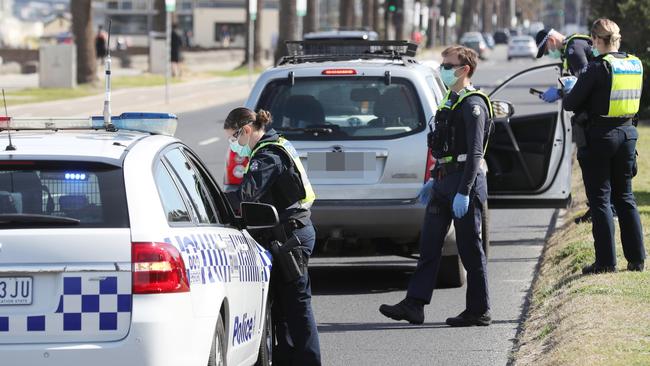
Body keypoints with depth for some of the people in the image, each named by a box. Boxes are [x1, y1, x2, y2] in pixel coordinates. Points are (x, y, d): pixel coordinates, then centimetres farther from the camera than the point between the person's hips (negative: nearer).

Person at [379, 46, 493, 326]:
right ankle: (414, 305, 2)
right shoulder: (450, 101, 17)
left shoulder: (473, 105, -13)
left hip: (466, 182, -10)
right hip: (445, 182, 10)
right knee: (429, 245, 4)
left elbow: (474, 153, -19)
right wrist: (435, 180, 22)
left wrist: (463, 192, -24)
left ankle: (479, 311, 6)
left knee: (470, 249, -2)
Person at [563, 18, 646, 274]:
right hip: (627, 135, 6)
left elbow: (571, 104, -12)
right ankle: (636, 258, 14)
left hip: (599, 138, -6)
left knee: (600, 200, 1)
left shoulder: (598, 68, -15)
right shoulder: (636, 65, 3)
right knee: (625, 198, 15)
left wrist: (567, 95, 12)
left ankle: (606, 261, 0)